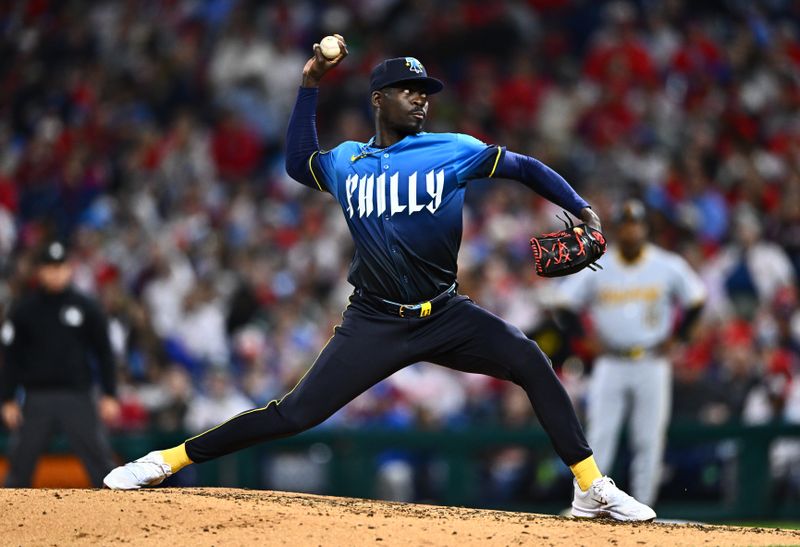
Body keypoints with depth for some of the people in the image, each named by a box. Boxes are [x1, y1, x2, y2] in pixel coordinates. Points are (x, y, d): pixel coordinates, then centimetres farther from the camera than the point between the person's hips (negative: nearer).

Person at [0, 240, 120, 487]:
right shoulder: (23, 309, 5)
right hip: (37, 399, 1)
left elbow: (104, 353, 7)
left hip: (77, 396, -1)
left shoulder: (86, 307, 4)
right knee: (20, 462, 2)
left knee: (100, 460, -5)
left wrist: (109, 396, 2)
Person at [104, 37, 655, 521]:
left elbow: (526, 168, 3)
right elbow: (298, 161, 25)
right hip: (373, 324, 0)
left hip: (445, 317, 0)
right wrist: (310, 85, 18)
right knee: (294, 414, -9)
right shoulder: (346, 161, 7)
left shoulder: (454, 151, -1)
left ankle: (592, 489, -13)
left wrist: (582, 210, -11)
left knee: (531, 360, -20)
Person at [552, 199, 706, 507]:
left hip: (652, 364, 0)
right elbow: (565, 303, 6)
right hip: (611, 364, 0)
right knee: (599, 436, -5)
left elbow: (696, 300, 8)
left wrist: (674, 340, 2)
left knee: (649, 440, 0)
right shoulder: (596, 267, 0)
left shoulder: (668, 267, -1)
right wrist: (590, 337, -2)